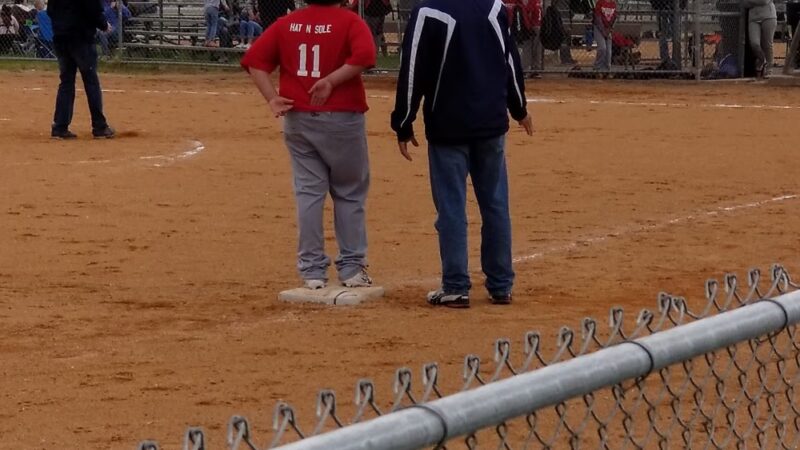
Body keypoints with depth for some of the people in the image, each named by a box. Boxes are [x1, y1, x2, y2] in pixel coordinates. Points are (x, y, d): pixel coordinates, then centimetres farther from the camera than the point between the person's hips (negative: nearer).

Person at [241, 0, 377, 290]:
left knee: (308, 194, 7)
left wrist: (272, 98, -6)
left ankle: (312, 272, 6)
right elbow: (364, 54, -24)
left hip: (298, 120, 3)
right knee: (349, 194, 9)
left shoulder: (287, 24, 5)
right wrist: (331, 81, -18)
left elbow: (254, 60, -1)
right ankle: (351, 269, 10)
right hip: (341, 121, -3)